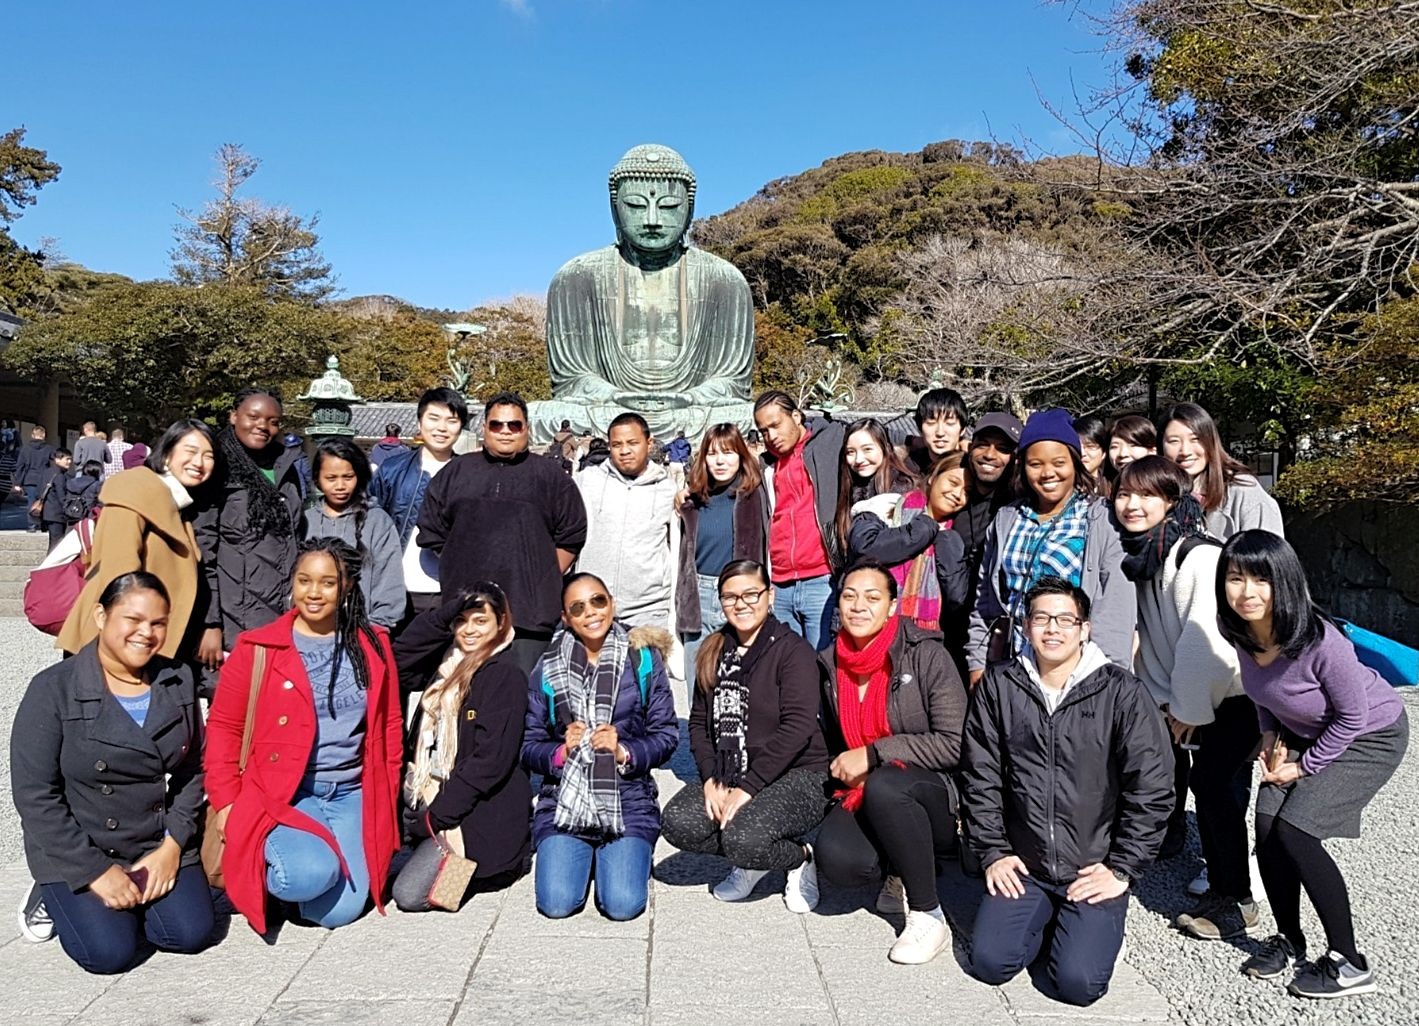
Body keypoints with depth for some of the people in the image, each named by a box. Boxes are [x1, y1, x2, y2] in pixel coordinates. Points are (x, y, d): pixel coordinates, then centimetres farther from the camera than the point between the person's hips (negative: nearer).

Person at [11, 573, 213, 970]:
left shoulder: (178, 681, -1)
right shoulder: (53, 689, -13)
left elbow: (193, 770, 2)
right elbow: (35, 796, -13)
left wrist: (173, 845, -9)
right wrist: (95, 870, -16)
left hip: (160, 845, 3)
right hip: (75, 850, -3)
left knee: (191, 934, -10)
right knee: (110, 951, -17)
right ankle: (54, 897, 14)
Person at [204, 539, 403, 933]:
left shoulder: (373, 646, 6)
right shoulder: (257, 649, -2)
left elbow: (390, 725, 14)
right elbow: (223, 726, 3)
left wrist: (387, 798, 11)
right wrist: (226, 802, -3)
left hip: (352, 796, 3)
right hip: (280, 795, -2)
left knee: (339, 911, -13)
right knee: (311, 875, -29)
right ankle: (259, 865, 5)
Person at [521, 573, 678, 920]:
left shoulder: (643, 659, 2)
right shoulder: (548, 668, 4)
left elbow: (666, 735, 2)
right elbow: (529, 745, 5)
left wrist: (624, 752, -15)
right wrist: (562, 751, -15)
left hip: (628, 802, -1)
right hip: (563, 801, 1)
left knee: (624, 905, -17)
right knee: (556, 904, -15)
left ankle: (629, 857, 18)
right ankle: (583, 858, 19)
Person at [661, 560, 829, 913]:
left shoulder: (792, 649, -10)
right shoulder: (714, 653, 11)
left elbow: (797, 728, -19)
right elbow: (699, 722, 9)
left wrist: (748, 788, -22)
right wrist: (711, 779, -7)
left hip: (796, 778, -6)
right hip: (728, 776, 6)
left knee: (743, 838, -31)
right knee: (677, 822, -19)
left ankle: (800, 857, 3)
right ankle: (753, 861, 6)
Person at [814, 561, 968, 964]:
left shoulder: (925, 655, -11)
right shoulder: (830, 665, 5)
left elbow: (954, 744, -16)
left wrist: (873, 754, -19)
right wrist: (841, 770, 1)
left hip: (940, 798, -3)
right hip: (861, 795, 3)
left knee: (884, 785, -37)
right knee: (836, 859, -29)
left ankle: (929, 917, -17)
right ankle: (899, 873, 7)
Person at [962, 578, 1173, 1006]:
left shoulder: (1122, 693, -9)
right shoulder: (998, 687, -1)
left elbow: (1151, 789, -7)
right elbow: (981, 779, 3)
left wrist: (1122, 870, -7)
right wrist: (993, 853, 0)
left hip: (1095, 871, -2)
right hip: (1021, 867, 3)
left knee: (1078, 982, -14)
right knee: (989, 962, -9)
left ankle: (1101, 923, 18)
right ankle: (1044, 917, 20)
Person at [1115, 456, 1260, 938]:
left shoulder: (1198, 556, -23)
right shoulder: (1137, 554, 2)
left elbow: (1207, 641, -26)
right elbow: (1145, 633, 8)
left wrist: (1188, 710, -17)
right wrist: (1167, 701, 4)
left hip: (1231, 696, -7)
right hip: (1179, 696, 7)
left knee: (1214, 788, -6)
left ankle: (1235, 903, 5)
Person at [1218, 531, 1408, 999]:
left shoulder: (1318, 641, -36)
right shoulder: (1243, 632, -16)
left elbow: (1353, 716, -22)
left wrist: (1305, 767, -14)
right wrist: (1272, 735, -5)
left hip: (1370, 735, -6)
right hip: (1304, 733, 6)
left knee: (1295, 831, -17)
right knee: (1267, 827, -5)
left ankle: (1349, 962, 0)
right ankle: (1289, 940, 17)